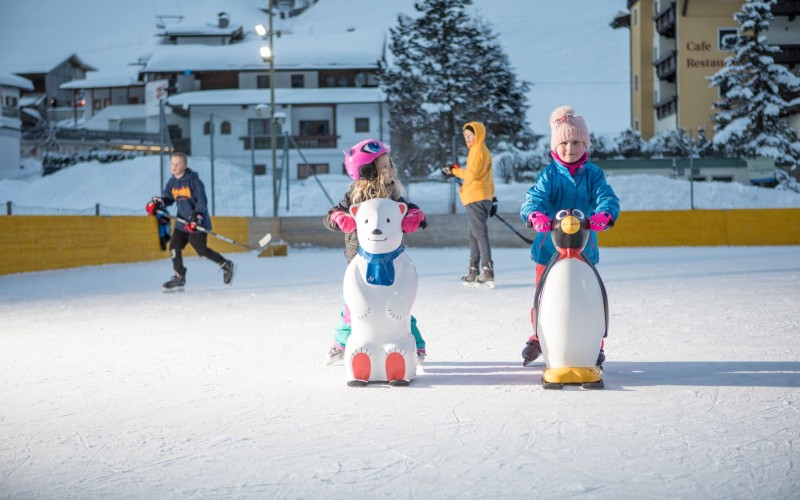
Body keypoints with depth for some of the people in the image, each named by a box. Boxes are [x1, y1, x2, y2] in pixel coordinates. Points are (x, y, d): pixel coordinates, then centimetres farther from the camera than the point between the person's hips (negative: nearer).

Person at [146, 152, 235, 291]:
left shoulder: (193, 181, -13)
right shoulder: (172, 182, 7)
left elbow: (202, 200, -17)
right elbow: (167, 198, 17)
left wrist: (196, 216, -28)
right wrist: (158, 203, -4)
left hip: (197, 222, -7)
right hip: (182, 221, 7)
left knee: (202, 250, -4)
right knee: (174, 246, -4)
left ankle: (227, 266, 17)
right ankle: (179, 278, 3)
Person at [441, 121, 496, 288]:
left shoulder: (478, 150, -9)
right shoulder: (484, 151, 20)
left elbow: (472, 173, -18)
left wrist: (455, 171, -8)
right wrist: (492, 197, 25)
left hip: (475, 198, -10)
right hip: (484, 197, 10)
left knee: (480, 233, -12)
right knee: (473, 233, 14)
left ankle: (487, 271, -17)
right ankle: (474, 270, 18)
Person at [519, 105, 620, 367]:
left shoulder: (593, 174, 2)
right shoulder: (549, 174, -1)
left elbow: (607, 197, -12)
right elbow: (534, 197, -16)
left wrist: (603, 214, -36)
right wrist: (536, 215, -39)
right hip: (549, 247, 0)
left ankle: (595, 344, 17)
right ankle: (537, 338, 27)